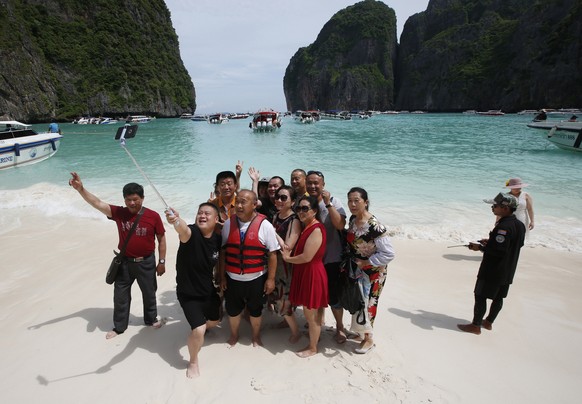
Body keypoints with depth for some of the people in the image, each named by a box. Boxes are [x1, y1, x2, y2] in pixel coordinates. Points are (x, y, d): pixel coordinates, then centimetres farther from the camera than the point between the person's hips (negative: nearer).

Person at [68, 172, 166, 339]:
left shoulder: (153, 216, -14)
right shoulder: (119, 213, -8)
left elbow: (161, 239, -7)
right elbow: (97, 203, -16)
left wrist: (162, 261, -6)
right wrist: (80, 189, -32)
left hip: (146, 262, -2)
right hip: (124, 262, 2)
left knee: (149, 293, 16)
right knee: (120, 295, 15)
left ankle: (151, 319, 40)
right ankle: (119, 326, 35)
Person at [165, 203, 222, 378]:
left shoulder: (217, 239, -9)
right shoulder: (191, 232, -26)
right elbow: (183, 230, -52)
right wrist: (176, 221, -72)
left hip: (209, 290, 6)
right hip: (188, 293, -6)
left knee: (214, 320, 26)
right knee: (199, 329, -18)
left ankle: (200, 330, 61)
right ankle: (193, 362, 13)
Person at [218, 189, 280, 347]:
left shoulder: (264, 225, -13)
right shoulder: (228, 223, -4)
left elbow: (272, 254, -10)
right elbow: (223, 251, 1)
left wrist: (270, 279, -9)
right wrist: (222, 276, 2)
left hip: (256, 278, -2)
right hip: (232, 278, 2)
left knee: (255, 309, 18)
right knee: (232, 309, 19)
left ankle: (256, 336, 45)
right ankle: (234, 335, 48)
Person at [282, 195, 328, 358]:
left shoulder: (316, 229, -21)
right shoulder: (305, 226, 10)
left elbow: (307, 257, -25)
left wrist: (287, 259, -10)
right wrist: (288, 252, -5)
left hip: (312, 274, -9)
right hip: (304, 273, 9)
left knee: (311, 314, 7)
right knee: (312, 312, 21)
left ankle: (312, 348, 25)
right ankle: (314, 336, 37)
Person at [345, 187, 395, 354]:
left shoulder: (374, 226, -28)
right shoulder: (353, 219, -5)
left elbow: (389, 254, -26)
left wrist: (365, 263, -21)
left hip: (372, 272, -7)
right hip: (356, 269, 7)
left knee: (364, 304, 5)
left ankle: (368, 339, 28)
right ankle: (360, 331, 40)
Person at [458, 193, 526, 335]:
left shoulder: (504, 226, -25)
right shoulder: (520, 225, 5)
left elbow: (499, 250, -27)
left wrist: (480, 247, -15)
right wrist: (490, 241, 13)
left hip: (492, 270, -9)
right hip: (507, 271, 9)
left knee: (480, 296, 2)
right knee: (498, 297, 18)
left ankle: (475, 325, 12)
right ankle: (488, 322, 32)